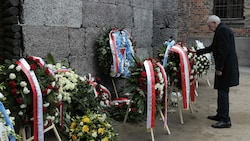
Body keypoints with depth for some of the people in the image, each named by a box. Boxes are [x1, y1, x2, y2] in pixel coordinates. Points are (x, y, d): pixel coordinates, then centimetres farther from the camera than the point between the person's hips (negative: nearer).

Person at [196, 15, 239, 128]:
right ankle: (220, 115, 24)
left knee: (223, 92, -7)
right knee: (222, 91, 15)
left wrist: (219, 68, -20)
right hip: (225, 67, 10)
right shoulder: (222, 30, 18)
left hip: (225, 67, -10)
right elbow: (212, 48, 25)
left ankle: (225, 120, -3)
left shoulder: (222, 30, -15)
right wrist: (197, 52, 27)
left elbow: (223, 51, -22)